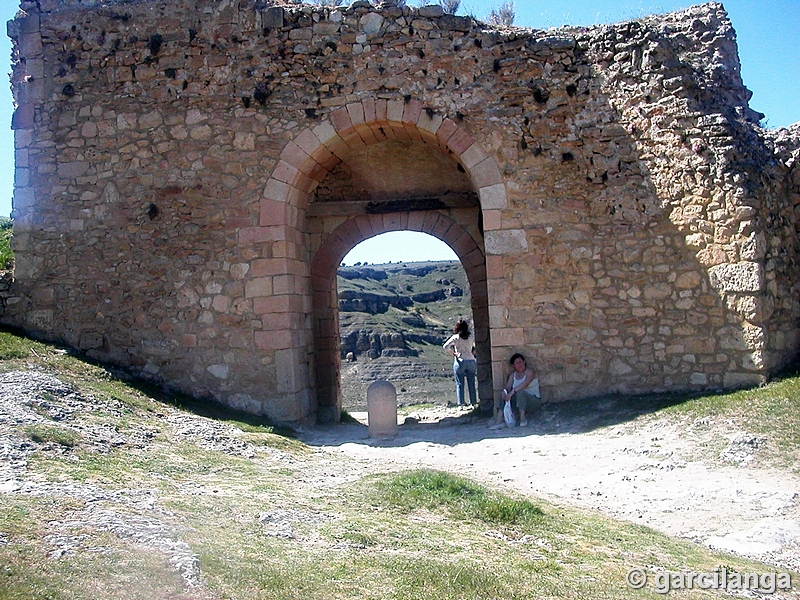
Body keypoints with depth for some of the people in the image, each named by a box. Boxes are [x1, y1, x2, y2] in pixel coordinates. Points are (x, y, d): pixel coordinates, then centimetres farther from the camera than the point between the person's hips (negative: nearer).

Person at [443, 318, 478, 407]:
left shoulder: (455, 337, -6)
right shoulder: (472, 336, 2)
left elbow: (446, 346, -16)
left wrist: (453, 353, -5)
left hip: (460, 361, -3)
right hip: (471, 361, 3)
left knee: (459, 384, 4)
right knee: (471, 383, 11)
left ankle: (460, 404, 1)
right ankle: (473, 403, 15)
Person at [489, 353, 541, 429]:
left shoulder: (530, 371, -8)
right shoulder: (513, 375, 10)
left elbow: (526, 383, -26)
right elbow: (508, 386, -4)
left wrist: (512, 392, -36)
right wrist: (504, 391, -29)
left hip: (534, 400, -6)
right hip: (519, 400, 6)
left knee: (520, 392, -33)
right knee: (503, 394, -12)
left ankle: (523, 418, -27)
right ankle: (499, 421, -22)